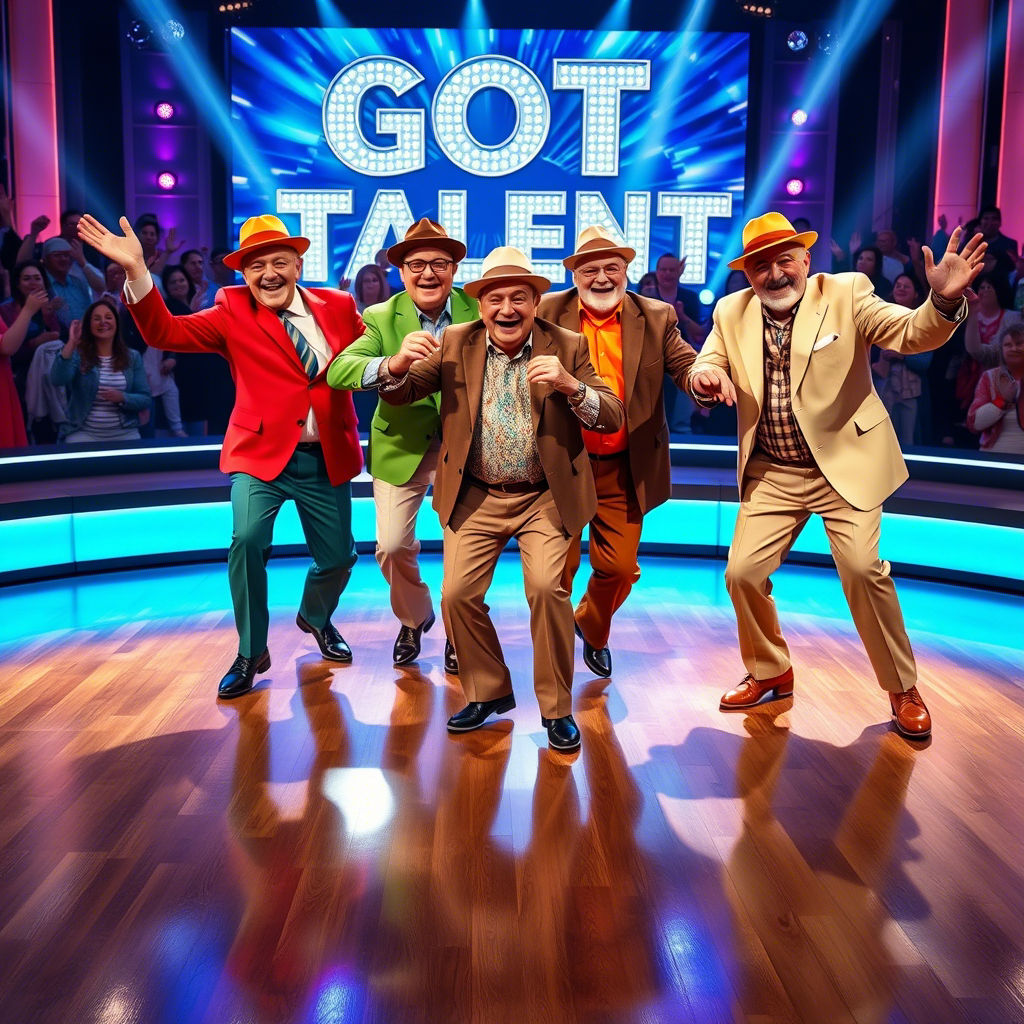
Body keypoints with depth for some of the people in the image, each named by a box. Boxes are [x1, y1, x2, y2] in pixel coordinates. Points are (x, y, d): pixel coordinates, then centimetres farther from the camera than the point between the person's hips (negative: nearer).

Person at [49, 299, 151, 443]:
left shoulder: (132, 357, 7)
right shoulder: (78, 355, 1)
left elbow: (146, 399, 4)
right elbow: (57, 380, -19)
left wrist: (123, 398, -16)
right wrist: (71, 344, -23)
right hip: (83, 432, -2)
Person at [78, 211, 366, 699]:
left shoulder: (337, 306, 4)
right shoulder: (233, 312, -2)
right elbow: (166, 333, -13)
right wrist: (137, 273, -26)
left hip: (327, 458, 3)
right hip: (261, 452, -2)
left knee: (339, 557, 9)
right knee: (247, 540, -23)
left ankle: (315, 617, 45)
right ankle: (251, 653, -1)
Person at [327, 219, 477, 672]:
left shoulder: (477, 311, -9)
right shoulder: (382, 318, -9)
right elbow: (338, 370, -25)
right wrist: (392, 365, -43)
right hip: (401, 447, 1)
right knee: (392, 546, 2)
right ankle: (414, 618, 33)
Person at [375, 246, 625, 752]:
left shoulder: (568, 347, -4)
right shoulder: (455, 344, 0)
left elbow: (613, 417, -10)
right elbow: (399, 395, 0)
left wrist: (570, 385, -30)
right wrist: (400, 363, -24)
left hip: (546, 498, -2)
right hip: (474, 498, 2)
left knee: (547, 589, -18)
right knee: (457, 595, -4)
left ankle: (556, 709, 2)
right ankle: (488, 692, 21)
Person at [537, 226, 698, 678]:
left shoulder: (656, 318, 2)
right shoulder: (548, 313, -1)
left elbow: (686, 367, -6)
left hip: (623, 469, 2)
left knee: (619, 567, 8)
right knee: (558, 566, 7)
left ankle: (592, 630, 39)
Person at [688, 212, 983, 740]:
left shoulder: (846, 293, -6)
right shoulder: (733, 312, 4)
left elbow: (912, 334, -15)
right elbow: (706, 367, 1)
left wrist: (943, 300, -38)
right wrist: (704, 374, -25)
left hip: (846, 463, -3)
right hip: (771, 474, 4)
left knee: (863, 568, -15)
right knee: (742, 572, -2)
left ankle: (902, 688, 7)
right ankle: (769, 671, 24)